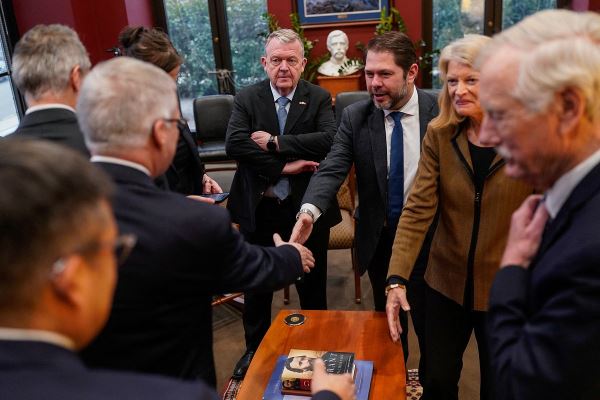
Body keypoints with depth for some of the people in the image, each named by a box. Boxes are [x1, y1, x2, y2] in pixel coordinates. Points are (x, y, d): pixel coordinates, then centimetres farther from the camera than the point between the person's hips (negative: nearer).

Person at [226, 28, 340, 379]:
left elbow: (331, 140, -21)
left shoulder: (319, 98, -3)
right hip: (259, 209, 1)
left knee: (312, 284, 16)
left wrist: (276, 143, -21)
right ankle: (255, 348, 39)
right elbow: (234, 143, -17)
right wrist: (284, 167, -22)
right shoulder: (247, 98, -1)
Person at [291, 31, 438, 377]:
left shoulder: (441, 112, -11)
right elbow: (332, 169, -17)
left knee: (428, 322, 16)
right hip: (378, 238, 2)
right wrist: (310, 211, -35)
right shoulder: (355, 117, -6)